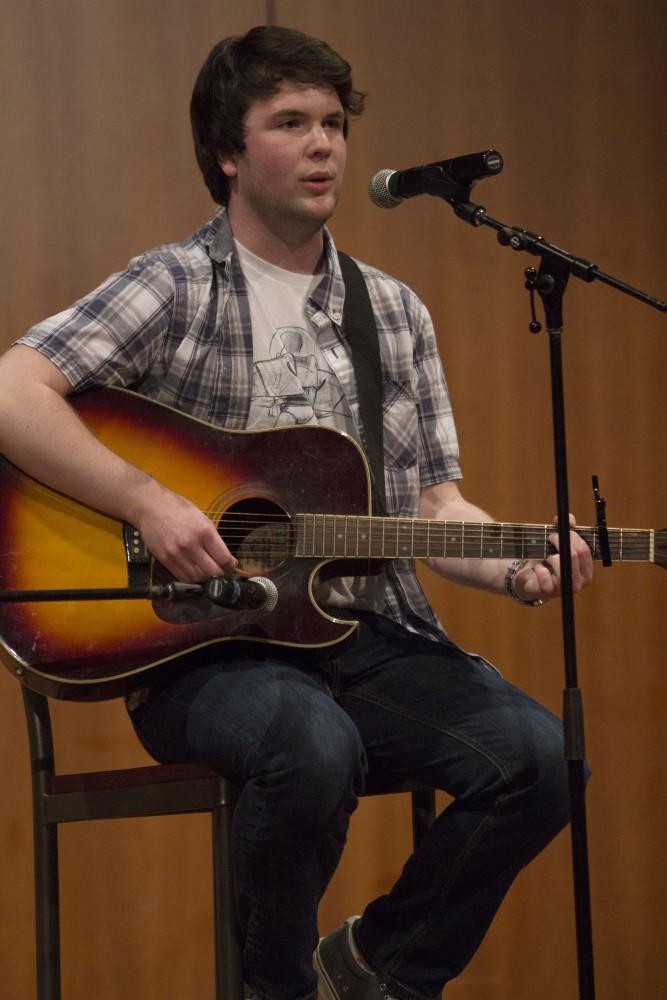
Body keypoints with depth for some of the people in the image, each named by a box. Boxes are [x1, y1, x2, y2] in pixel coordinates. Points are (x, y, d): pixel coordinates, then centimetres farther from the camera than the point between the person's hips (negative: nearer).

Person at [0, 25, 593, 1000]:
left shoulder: (395, 313, 16)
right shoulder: (176, 289, -1)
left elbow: (432, 500, 14)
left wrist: (516, 567, -6)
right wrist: (149, 501, -21)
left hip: (370, 638, 5)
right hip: (208, 643, -5)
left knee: (536, 755, -20)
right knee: (314, 745, -37)